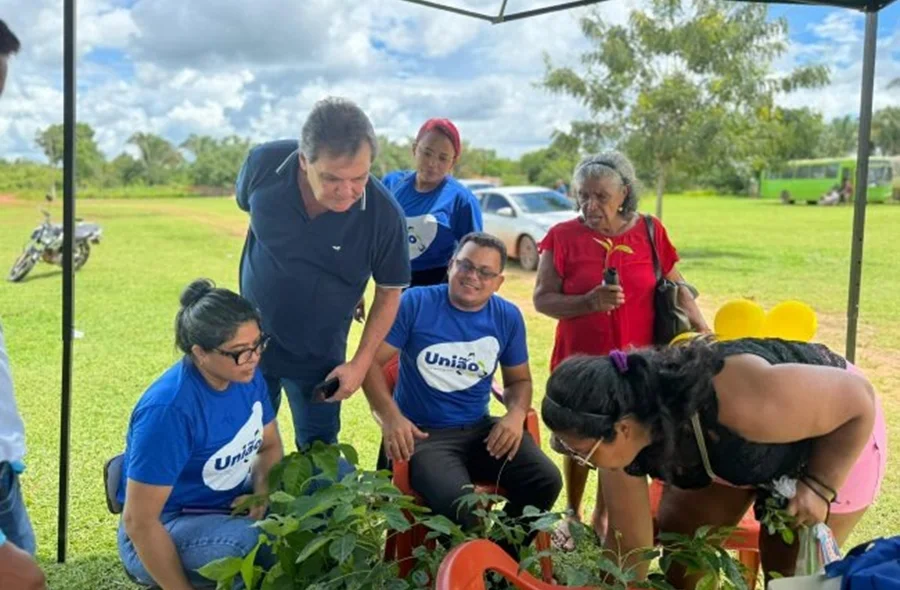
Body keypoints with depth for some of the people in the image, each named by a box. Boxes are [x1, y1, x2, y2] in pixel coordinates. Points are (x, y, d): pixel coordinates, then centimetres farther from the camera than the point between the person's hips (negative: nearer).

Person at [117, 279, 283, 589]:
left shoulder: (247, 376, -8)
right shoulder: (169, 409, -29)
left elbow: (270, 446, 9)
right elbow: (139, 522, -24)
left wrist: (261, 495, -11)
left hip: (230, 506, 7)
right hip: (163, 532, -7)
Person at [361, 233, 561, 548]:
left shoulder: (508, 317, 5)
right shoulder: (415, 303, -7)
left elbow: (519, 379, 16)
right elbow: (371, 361, -6)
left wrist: (516, 414, -7)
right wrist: (391, 417, -21)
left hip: (480, 429, 5)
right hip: (422, 432, -4)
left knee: (546, 480, -15)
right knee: (458, 502, -32)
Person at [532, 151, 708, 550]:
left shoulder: (650, 233, 1)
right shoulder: (563, 236, -5)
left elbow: (676, 288, 7)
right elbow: (542, 299, -8)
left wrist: (700, 327, -7)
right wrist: (589, 301, -23)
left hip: (636, 363, 1)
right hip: (580, 361, -1)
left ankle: (603, 516, 29)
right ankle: (572, 514, 35)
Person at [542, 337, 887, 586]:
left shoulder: (740, 400, -46)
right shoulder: (622, 441, -26)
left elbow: (858, 396, -28)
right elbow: (629, 543, -12)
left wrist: (819, 486, -26)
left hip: (840, 434, -5)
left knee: (789, 574, 3)